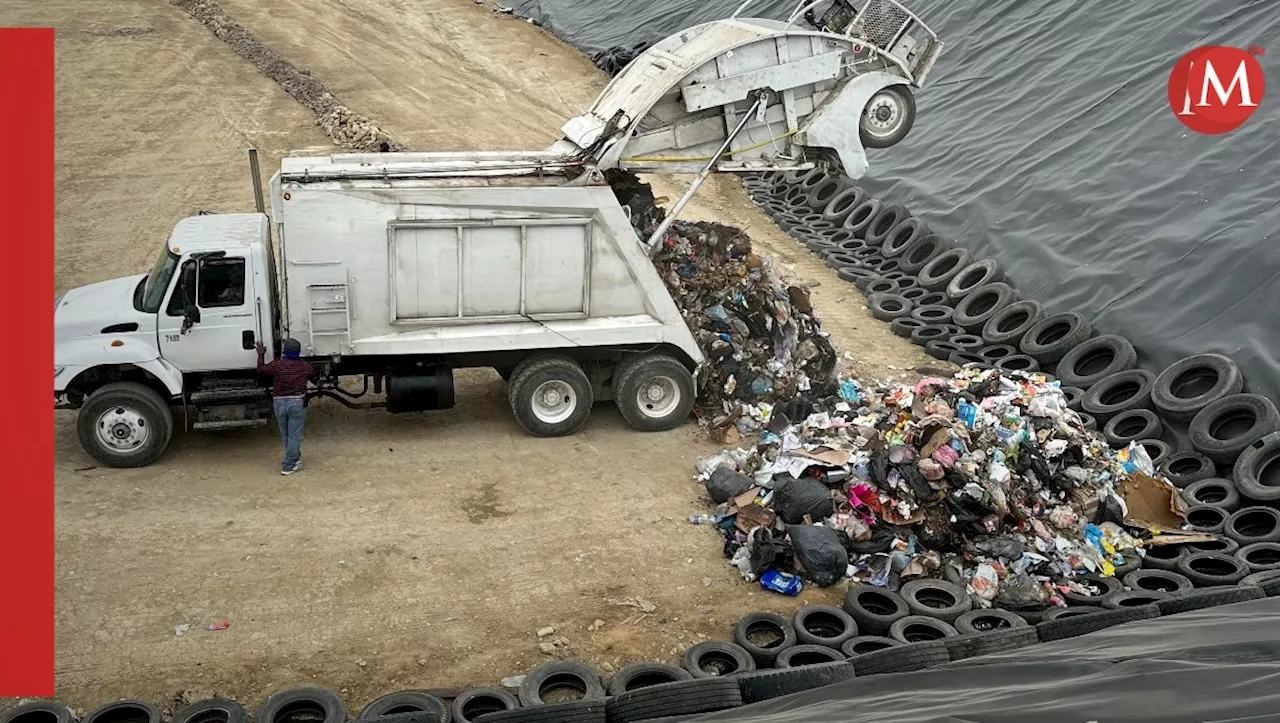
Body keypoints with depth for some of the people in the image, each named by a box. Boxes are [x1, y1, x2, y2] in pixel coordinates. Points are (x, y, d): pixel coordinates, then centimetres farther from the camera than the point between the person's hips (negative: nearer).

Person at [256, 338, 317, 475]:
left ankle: (295, 458, 33)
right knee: (295, 436, 4)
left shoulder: (277, 365, -7)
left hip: (280, 403, 1)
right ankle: (288, 466, 2)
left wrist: (261, 355, 23)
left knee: (285, 435, 19)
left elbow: (260, 369, 7)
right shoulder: (305, 366, -1)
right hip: (297, 403, -1)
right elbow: (313, 374, 20)